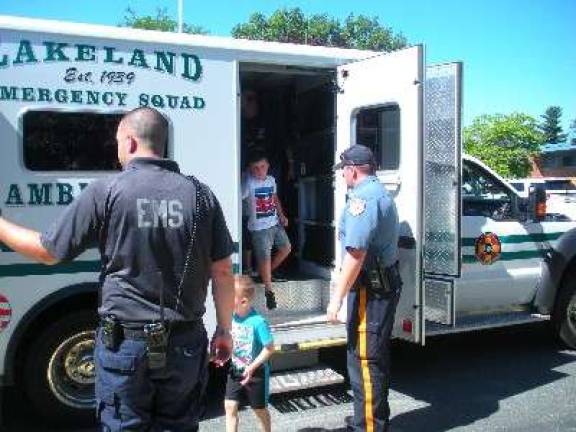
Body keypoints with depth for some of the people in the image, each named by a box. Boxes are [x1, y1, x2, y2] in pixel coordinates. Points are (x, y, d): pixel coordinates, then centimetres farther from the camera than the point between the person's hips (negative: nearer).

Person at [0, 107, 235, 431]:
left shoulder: (107, 191, -9)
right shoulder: (200, 194, -1)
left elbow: (47, 251, -1)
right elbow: (222, 272, 0)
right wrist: (224, 330, 11)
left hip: (125, 342, -2)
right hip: (185, 343, 3)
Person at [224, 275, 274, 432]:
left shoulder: (258, 322, -26)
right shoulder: (231, 317, -7)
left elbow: (269, 348, -21)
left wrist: (252, 367, -25)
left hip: (255, 373, -5)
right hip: (236, 370, 5)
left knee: (260, 409, 13)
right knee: (230, 406, 1)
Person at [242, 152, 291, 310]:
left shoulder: (271, 180, 6)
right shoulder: (249, 183, -15)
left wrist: (281, 215, 13)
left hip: (275, 223, 7)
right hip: (259, 227, -7)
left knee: (286, 248, 14)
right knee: (265, 258, -4)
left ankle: (267, 273, 31)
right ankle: (269, 291, 9)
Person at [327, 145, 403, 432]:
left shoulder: (362, 198, -17)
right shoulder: (380, 193, 17)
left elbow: (356, 254, -25)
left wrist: (337, 298, -22)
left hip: (370, 289, -11)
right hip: (385, 282, 11)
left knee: (364, 359, -3)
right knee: (375, 356, 20)